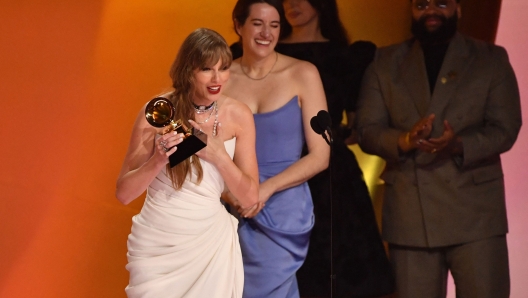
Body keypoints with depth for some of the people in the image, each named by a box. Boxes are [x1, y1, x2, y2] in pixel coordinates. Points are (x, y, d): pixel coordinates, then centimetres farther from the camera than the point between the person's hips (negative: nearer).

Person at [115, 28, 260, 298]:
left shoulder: (238, 115, -5)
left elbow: (250, 198, -4)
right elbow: (123, 193, -8)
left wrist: (219, 155, -19)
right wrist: (158, 161, -26)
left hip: (210, 242, 2)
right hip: (157, 244, -2)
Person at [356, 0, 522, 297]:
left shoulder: (491, 59, 8)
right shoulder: (385, 62, 12)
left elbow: (505, 129, -1)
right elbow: (367, 130, 4)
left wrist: (460, 145, -21)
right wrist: (404, 140, -17)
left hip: (475, 210, -1)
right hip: (409, 214, 2)